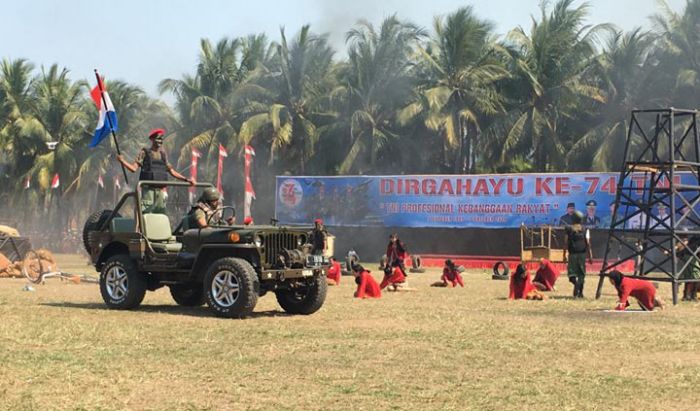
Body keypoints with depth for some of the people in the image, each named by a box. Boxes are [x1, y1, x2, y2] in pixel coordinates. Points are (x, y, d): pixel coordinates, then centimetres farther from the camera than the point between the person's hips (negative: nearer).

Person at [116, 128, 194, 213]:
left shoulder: (163, 154, 15)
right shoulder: (144, 153, 1)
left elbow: (172, 171, 19)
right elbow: (134, 168, -7)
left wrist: (186, 179, 16)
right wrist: (122, 161, -21)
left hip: (160, 190, 5)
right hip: (148, 189, -5)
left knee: (161, 213, 5)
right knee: (146, 212, -12)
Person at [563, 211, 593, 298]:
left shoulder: (568, 229, 0)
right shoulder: (585, 230, 2)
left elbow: (566, 243, -2)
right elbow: (588, 243, -2)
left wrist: (565, 255, 4)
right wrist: (590, 256, 1)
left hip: (572, 254, -1)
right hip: (582, 254, 1)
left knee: (572, 272, 1)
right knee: (581, 273, 11)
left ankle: (575, 282, -31)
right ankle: (580, 292, 11)